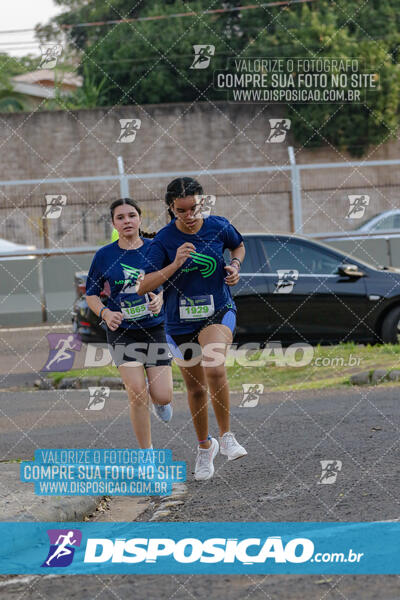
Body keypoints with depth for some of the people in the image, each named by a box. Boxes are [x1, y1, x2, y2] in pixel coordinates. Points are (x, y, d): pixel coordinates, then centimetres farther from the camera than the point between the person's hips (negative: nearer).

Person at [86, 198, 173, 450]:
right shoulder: (105, 255, -2)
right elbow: (91, 294, 7)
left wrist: (161, 299, -15)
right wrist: (106, 313, -12)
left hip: (156, 328, 1)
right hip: (122, 331, -1)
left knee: (162, 397, -6)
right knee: (137, 393, -15)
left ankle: (162, 401, 35)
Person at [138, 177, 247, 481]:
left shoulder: (219, 227, -5)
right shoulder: (165, 239, -11)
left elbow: (239, 245, 19)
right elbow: (143, 286, -15)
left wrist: (235, 266, -2)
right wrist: (176, 264, -27)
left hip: (218, 311, -1)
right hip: (181, 321, 1)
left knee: (214, 368, -29)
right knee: (196, 388, 12)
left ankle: (226, 436, -13)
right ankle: (205, 446, 36)